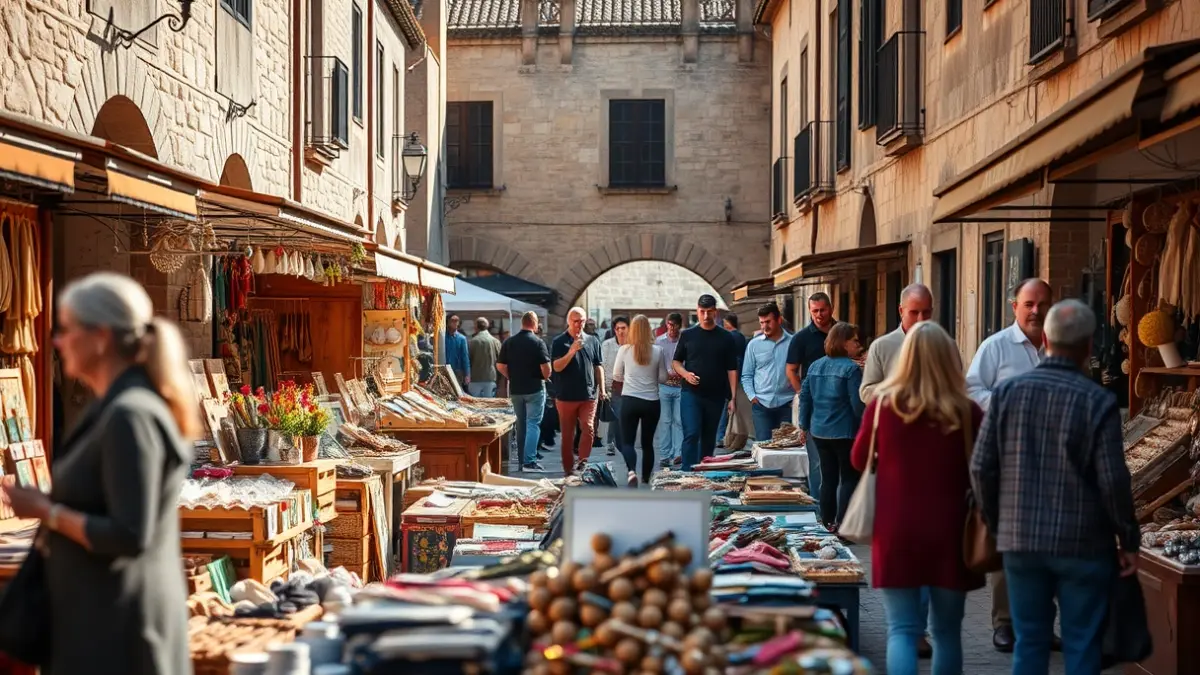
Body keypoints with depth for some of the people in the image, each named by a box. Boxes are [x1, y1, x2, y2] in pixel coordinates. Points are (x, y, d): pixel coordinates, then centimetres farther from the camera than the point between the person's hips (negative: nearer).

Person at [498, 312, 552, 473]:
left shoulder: (509, 342, 2)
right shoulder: (538, 342, -12)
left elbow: (500, 366, 3)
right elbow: (546, 367, -16)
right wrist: (545, 378, 4)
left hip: (515, 390, 5)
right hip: (535, 389, -5)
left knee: (521, 424, 15)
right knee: (533, 424, -3)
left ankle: (522, 459, 21)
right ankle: (529, 461, -11)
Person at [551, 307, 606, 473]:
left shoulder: (592, 341, 8)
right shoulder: (559, 342, -1)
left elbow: (598, 366, 12)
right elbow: (557, 367, -11)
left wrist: (602, 389, 5)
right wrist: (572, 351, -23)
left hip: (589, 395, 2)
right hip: (566, 396, -2)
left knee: (589, 428, -15)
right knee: (567, 434, 6)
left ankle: (582, 462, -11)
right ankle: (568, 470, 13)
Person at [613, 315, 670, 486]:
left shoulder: (624, 349, -5)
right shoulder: (657, 351, -5)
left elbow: (617, 376, 7)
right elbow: (663, 378, 5)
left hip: (630, 400, -1)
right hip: (652, 402, 1)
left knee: (627, 441, 1)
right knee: (648, 442, 14)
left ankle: (632, 470, -24)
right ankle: (646, 479, 21)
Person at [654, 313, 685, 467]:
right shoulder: (659, 341, 6)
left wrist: (683, 375, -12)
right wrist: (668, 374, -8)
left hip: (681, 386, -1)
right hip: (664, 386, 1)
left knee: (679, 420, -3)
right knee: (665, 420, 2)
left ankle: (678, 453, -2)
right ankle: (666, 455, 6)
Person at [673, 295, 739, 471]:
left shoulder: (726, 338, 4)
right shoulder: (687, 335, 4)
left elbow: (732, 370, 3)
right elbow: (675, 362, 11)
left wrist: (733, 397, -3)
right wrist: (685, 374, -10)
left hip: (716, 396, 1)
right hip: (691, 394, -1)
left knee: (709, 438, 10)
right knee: (691, 434, -13)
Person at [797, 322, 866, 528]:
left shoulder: (815, 365, 7)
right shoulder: (851, 368, -14)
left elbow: (805, 395, 11)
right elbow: (857, 403, -17)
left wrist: (804, 424, 19)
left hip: (819, 432, 7)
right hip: (845, 433, -7)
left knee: (828, 478, 15)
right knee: (850, 479, 2)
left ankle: (828, 522, 21)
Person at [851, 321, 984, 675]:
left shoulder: (883, 404, -6)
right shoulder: (967, 413, -8)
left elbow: (859, 461, 9)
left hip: (896, 532, 0)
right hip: (948, 533, 0)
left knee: (902, 629, 3)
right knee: (947, 631, 14)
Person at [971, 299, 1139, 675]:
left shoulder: (1007, 391, -2)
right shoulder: (1098, 402, -10)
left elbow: (981, 467, -1)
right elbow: (1113, 481, -12)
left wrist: (997, 524, 12)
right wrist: (1128, 539, 1)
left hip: (1021, 541, 3)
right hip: (1083, 545, -3)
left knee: (1029, 643, 12)